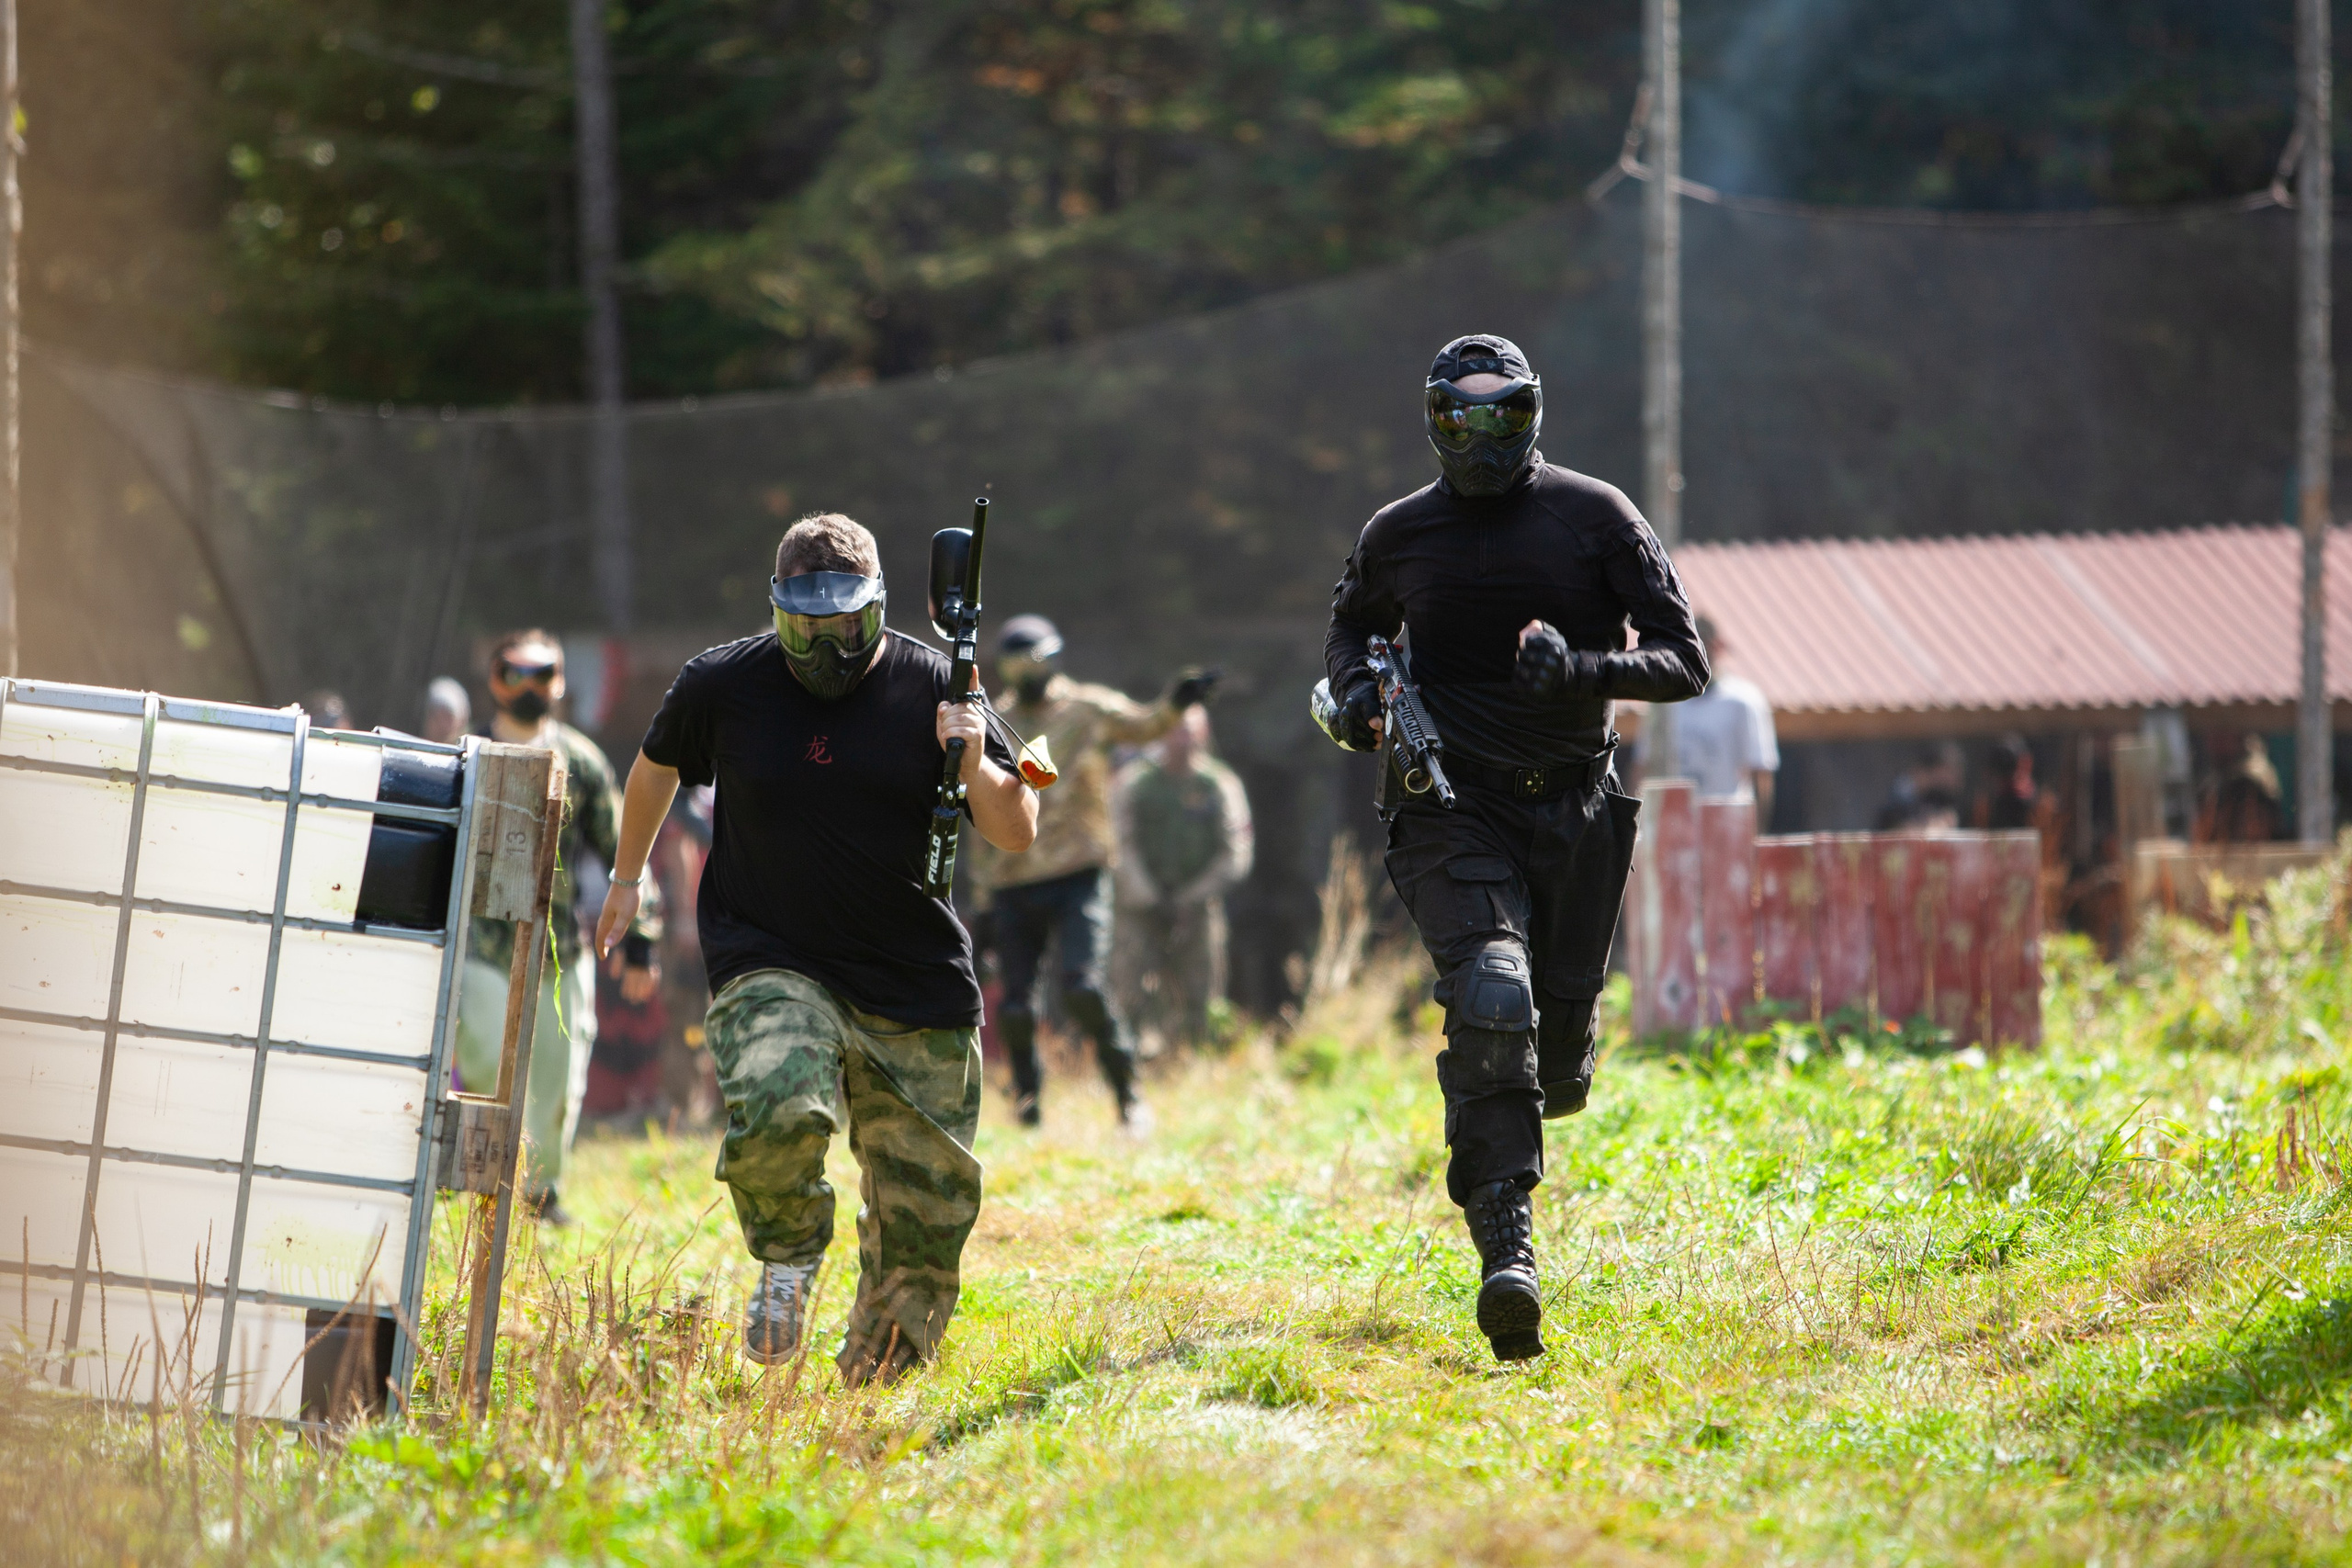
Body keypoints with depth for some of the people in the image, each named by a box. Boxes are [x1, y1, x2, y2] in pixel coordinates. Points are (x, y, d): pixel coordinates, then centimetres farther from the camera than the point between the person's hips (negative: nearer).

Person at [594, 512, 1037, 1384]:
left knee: (926, 1206, 3)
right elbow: (657, 765, 19)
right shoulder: (722, 686, -3)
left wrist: (977, 765, -21)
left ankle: (877, 1369, 29)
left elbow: (1018, 834, -1)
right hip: (772, 966, -1)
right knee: (777, 1109, -31)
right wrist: (627, 877, 29)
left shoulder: (932, 688, -3)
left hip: (916, 984, 2)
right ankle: (788, 1259, -1)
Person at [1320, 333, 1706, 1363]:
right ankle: (1506, 1252, -29)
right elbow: (1350, 626, 25)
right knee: (1491, 1006, -23)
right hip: (1453, 806, -1)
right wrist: (1352, 691, 2)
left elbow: (1684, 663, -3)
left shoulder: (1595, 519, -1)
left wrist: (1582, 669, -22)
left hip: (1574, 808, 2)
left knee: (1557, 1034, 9)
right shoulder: (1399, 536, 4)